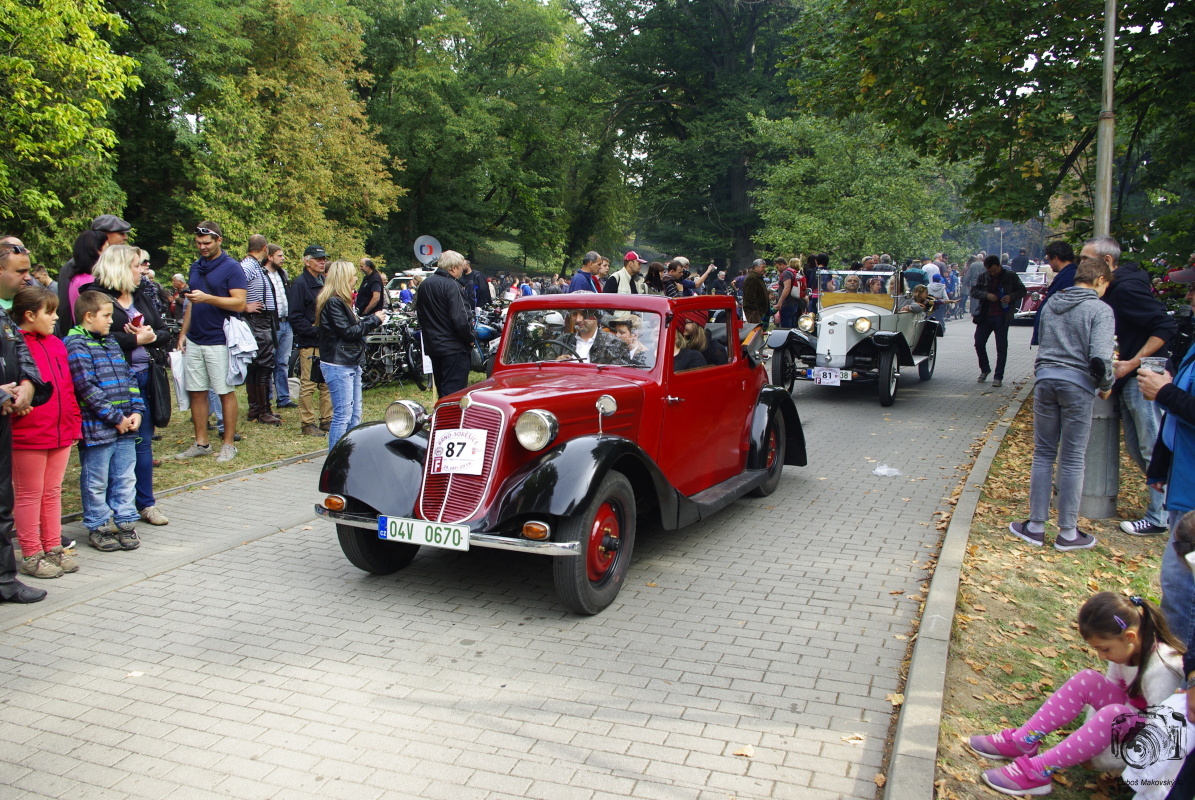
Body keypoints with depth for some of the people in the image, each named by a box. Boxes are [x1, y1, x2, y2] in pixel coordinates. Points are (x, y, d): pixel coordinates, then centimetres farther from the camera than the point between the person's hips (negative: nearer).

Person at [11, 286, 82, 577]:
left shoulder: (56, 344, 11)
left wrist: (74, 424, 14)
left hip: (61, 433, 7)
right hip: (28, 437, -7)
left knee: (53, 492, 15)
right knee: (29, 495, 6)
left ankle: (54, 548, 26)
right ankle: (31, 555, 15)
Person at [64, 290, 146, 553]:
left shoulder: (112, 344, 16)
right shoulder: (76, 345, -10)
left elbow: (128, 379, 16)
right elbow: (86, 388, -17)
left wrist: (136, 411, 3)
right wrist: (116, 418, -16)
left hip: (125, 426, 7)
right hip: (96, 429, -7)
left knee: (125, 478, 12)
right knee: (96, 482, 5)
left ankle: (126, 523, 22)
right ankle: (97, 528, 17)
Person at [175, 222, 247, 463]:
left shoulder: (231, 268, -7)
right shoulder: (196, 267, 14)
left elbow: (240, 303, -15)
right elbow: (192, 303, 21)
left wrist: (207, 298, -23)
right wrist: (183, 333, 15)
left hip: (219, 341, -7)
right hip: (194, 341, 7)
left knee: (225, 392, 1)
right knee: (196, 392, 8)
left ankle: (229, 444, 8)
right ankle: (201, 443, 16)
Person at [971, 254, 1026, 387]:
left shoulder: (1010, 276, -1)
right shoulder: (983, 276, 5)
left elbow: (1022, 290, 4)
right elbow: (973, 291, 3)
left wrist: (1011, 297, -16)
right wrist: (986, 295, -15)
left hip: (1002, 317, -3)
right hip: (985, 316, 3)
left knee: (1001, 347, -1)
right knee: (979, 344, 3)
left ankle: (998, 377, 4)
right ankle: (984, 369, 26)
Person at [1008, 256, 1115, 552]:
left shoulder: (1052, 304, 12)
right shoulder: (1100, 310, -7)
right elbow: (1100, 358, -15)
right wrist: (1106, 386, 1)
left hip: (1045, 380, 5)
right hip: (1077, 386, -4)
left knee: (1043, 454, 12)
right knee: (1072, 460, 3)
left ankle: (1036, 526, 14)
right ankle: (1068, 533, 11)